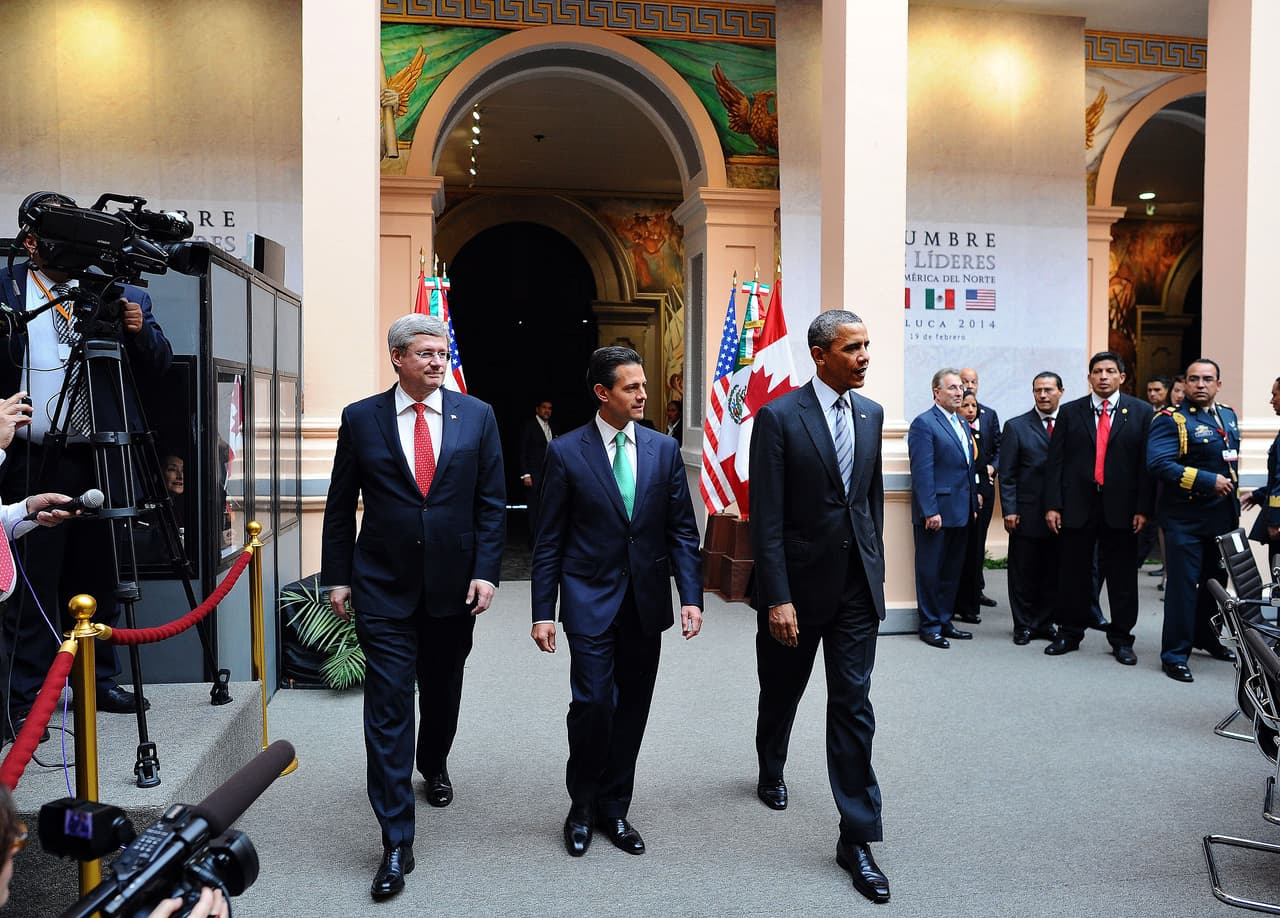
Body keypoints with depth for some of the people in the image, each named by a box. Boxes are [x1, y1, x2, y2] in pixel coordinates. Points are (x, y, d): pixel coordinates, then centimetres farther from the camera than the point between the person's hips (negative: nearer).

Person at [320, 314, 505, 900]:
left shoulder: (476, 416, 0)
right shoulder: (360, 419, -1)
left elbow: (491, 502, 1)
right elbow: (340, 506, 4)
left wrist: (486, 572, -7)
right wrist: (337, 577, 1)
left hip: (453, 586, 2)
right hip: (383, 588, -1)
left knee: (442, 692, 19)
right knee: (388, 708, -3)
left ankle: (433, 765, 50)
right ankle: (397, 843, 4)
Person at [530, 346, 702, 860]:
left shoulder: (663, 449, 4)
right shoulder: (566, 452, -5)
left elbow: (682, 530, 5)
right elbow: (549, 541, -2)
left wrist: (692, 597, -5)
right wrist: (542, 613, -5)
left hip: (647, 602, 3)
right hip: (591, 601, -3)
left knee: (632, 709, 10)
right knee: (593, 703, -8)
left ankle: (613, 809, 26)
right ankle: (583, 805, 17)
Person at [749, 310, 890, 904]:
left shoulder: (871, 414, 5)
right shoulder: (778, 417, -13)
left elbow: (873, 496, 13)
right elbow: (766, 518, -15)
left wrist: (877, 567, 11)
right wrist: (777, 598, -18)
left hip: (856, 586, 3)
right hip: (798, 585, -3)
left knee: (853, 707, 1)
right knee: (781, 694, 18)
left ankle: (857, 838, 9)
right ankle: (771, 772, 48)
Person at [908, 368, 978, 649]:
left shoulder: (963, 424, 16)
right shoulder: (924, 423, -11)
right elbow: (922, 471, -17)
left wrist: (973, 505, 15)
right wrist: (930, 511, -21)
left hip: (960, 512, 8)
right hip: (936, 512, -8)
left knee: (952, 570, 14)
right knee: (930, 570, 2)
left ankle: (945, 621, 24)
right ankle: (930, 626, 11)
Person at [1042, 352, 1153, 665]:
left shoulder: (1141, 412, 3)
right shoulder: (1070, 412, 5)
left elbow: (1146, 462, 0)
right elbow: (1055, 461, 2)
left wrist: (1143, 508, -7)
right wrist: (1052, 505, -5)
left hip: (1121, 508, 0)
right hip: (1076, 506, 1)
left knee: (1122, 577, 7)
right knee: (1073, 574, 8)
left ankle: (1121, 639, 19)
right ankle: (1070, 633, 22)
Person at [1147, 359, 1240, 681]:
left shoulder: (1228, 416, 12)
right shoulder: (1171, 419, -12)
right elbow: (1159, 463, -25)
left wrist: (1234, 504, 19)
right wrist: (1207, 481, -26)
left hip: (1222, 518, 8)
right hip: (1185, 519, -7)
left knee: (1216, 580, 18)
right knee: (1183, 585, -4)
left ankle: (1204, 636, 37)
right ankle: (1175, 655, 5)